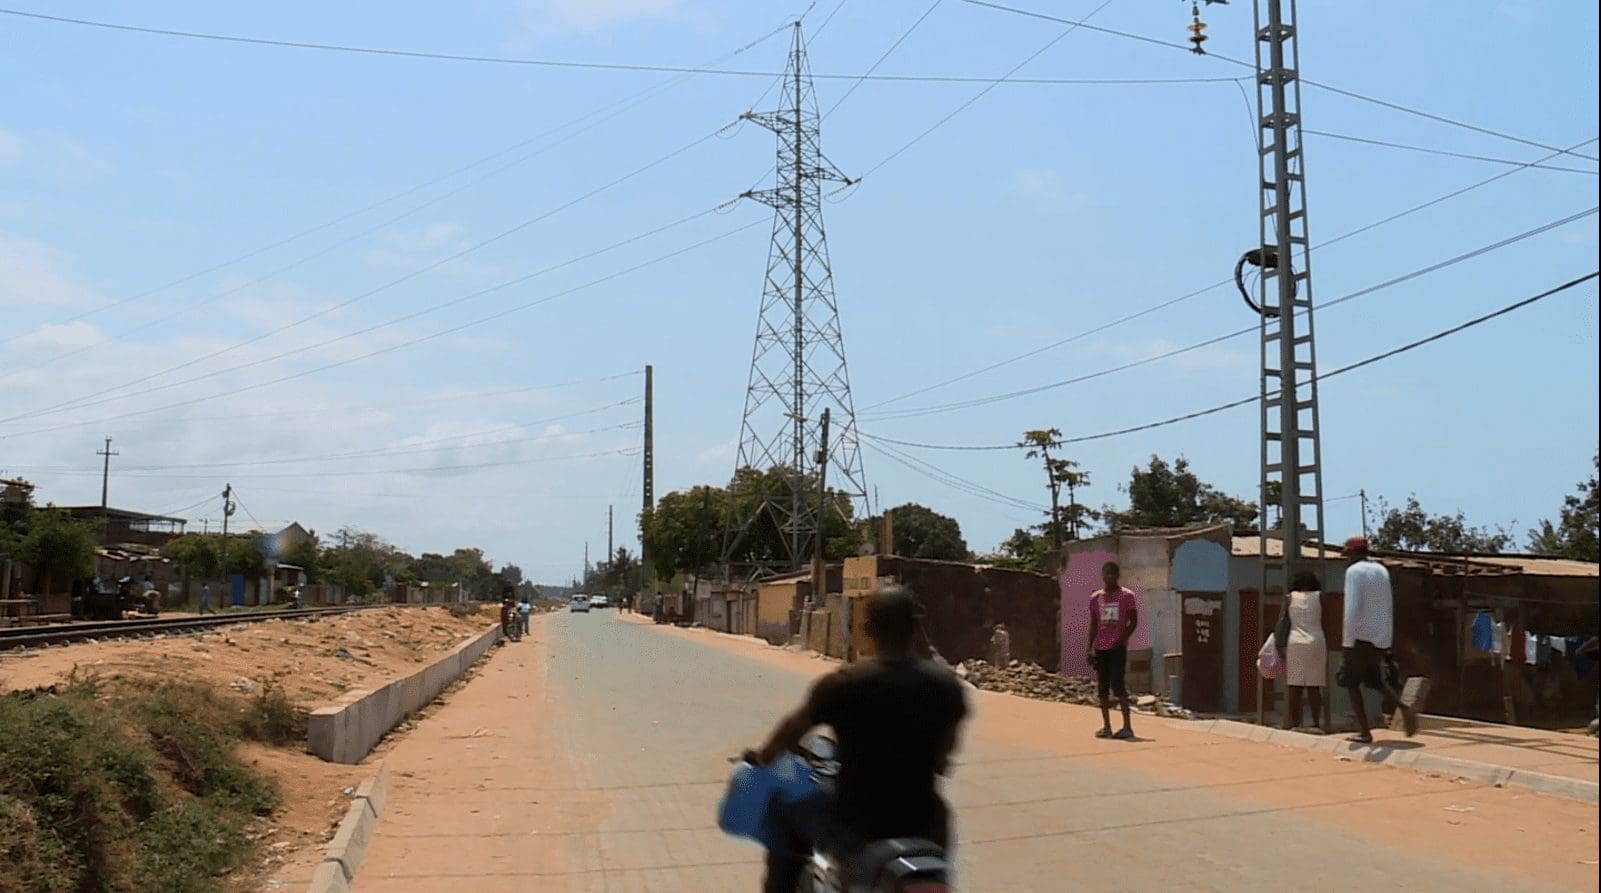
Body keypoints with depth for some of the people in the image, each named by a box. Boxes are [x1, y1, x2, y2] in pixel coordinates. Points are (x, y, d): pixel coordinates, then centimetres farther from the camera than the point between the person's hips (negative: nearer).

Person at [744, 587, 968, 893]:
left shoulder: (842, 684, -15)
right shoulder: (945, 684, -7)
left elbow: (793, 729, 3)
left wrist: (763, 757, 24)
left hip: (854, 825, -1)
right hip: (919, 825, 2)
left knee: (784, 813, 25)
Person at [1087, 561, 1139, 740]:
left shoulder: (1126, 596, -2)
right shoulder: (1095, 598, 10)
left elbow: (1133, 621, -2)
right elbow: (1093, 625, 13)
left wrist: (1122, 639, -13)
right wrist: (1090, 648, 7)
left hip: (1117, 647, -5)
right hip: (1100, 648, 5)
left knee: (1118, 685, -12)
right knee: (1102, 688, 5)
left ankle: (1127, 727, -8)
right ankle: (1106, 726, 12)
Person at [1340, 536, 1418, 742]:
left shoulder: (1354, 571, -10)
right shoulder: (1382, 571, 13)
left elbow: (1352, 607, -19)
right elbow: (1389, 608, 17)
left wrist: (1347, 641, -17)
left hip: (1361, 636, -7)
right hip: (1381, 638, 7)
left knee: (1352, 683, 4)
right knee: (1375, 680, 17)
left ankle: (1365, 732, 0)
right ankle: (1403, 707, -8)